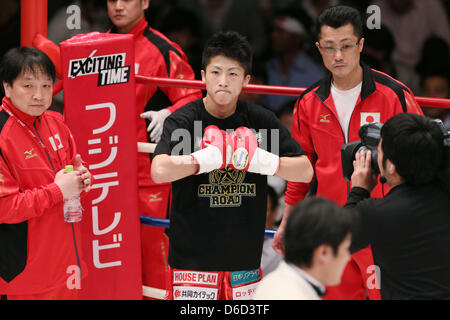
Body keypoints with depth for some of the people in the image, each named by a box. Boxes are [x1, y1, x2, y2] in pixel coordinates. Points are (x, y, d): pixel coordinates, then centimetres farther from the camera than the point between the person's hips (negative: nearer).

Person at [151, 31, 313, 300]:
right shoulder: (183, 120, -6)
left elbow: (305, 171, 1)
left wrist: (262, 161, -14)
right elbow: (160, 171, -24)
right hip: (193, 256, -3)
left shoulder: (261, 120, 5)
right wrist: (211, 157, -24)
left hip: (245, 255, 3)